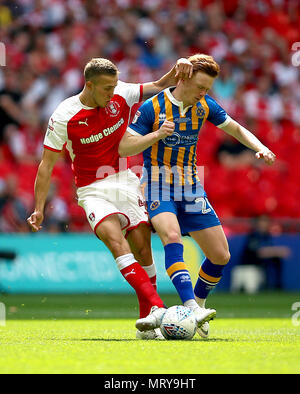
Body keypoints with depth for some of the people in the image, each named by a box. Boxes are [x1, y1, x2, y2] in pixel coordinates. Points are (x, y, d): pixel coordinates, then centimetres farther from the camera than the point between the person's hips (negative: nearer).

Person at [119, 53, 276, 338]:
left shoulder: (205, 106, 2)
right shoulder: (152, 107, -11)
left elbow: (236, 129, 17)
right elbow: (124, 147, -13)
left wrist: (260, 148, -1)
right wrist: (157, 135, -28)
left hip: (191, 188, 5)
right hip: (159, 187, -5)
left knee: (220, 256, -1)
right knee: (172, 237, -33)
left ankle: (197, 305, 21)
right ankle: (190, 306, -41)